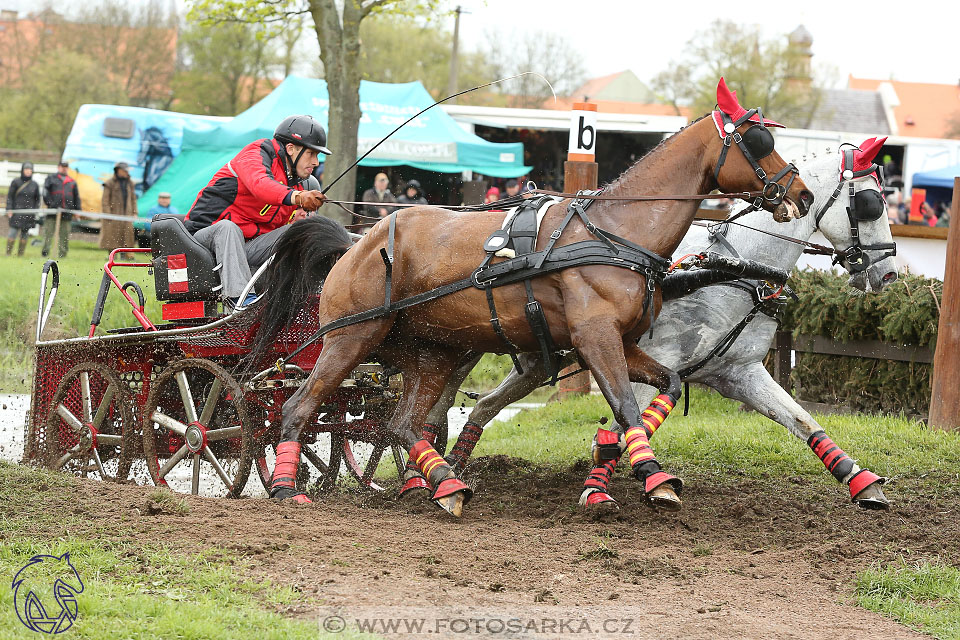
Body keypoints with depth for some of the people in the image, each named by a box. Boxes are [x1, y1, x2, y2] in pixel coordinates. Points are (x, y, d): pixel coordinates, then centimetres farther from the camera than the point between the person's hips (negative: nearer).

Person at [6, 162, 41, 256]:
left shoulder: (34, 185, 9)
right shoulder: (16, 182, 1)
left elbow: (37, 200, 15)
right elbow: (10, 196, 2)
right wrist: (9, 209, -7)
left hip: (29, 214, 3)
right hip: (17, 212, -3)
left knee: (24, 234, 4)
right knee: (13, 232, -9)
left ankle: (20, 254, 9)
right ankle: (8, 253, -3)